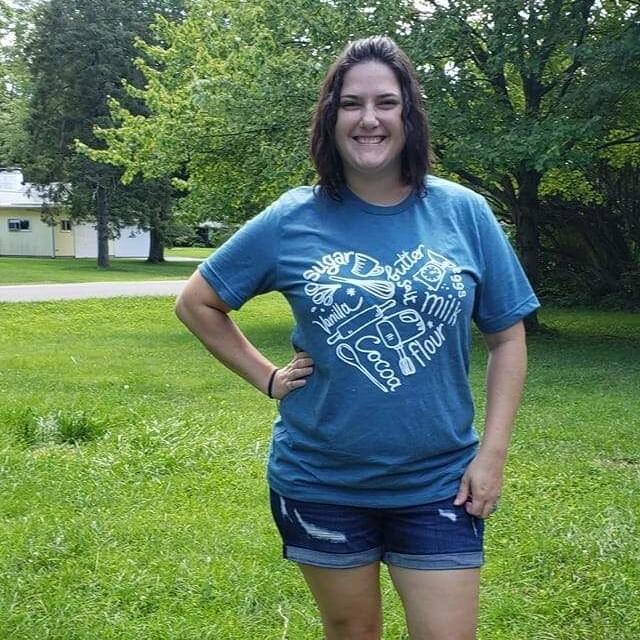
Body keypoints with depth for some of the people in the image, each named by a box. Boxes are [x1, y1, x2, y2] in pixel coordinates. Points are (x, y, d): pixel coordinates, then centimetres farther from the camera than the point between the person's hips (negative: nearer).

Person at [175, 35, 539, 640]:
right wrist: (267, 377, -1)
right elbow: (196, 302, 6)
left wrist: (493, 452, -4)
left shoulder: (465, 212, -4)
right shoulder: (291, 221, -6)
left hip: (439, 483, 0)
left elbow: (507, 337, 3)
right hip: (319, 483, 0)